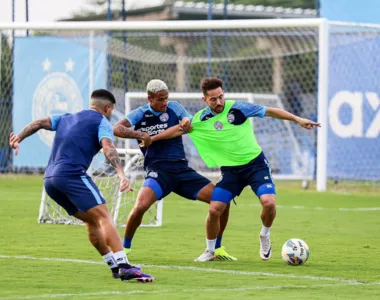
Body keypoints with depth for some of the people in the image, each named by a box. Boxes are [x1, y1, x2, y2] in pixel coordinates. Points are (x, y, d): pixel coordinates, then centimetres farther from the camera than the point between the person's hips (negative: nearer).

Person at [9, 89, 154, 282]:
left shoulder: (66, 118, 29)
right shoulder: (101, 122, 6)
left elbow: (39, 123, 18)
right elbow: (108, 148, -12)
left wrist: (19, 138, 12)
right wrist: (121, 173, -24)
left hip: (50, 180, 8)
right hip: (72, 174, -8)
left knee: (92, 221, 17)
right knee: (105, 217, -16)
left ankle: (115, 266, 13)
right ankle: (124, 267, -31)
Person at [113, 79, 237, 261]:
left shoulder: (174, 108, 9)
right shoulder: (141, 114, 1)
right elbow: (117, 129, -11)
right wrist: (141, 135, -18)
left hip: (182, 169, 3)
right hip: (158, 171, -3)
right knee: (140, 206, -31)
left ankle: (217, 249, 9)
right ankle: (125, 248, -6)